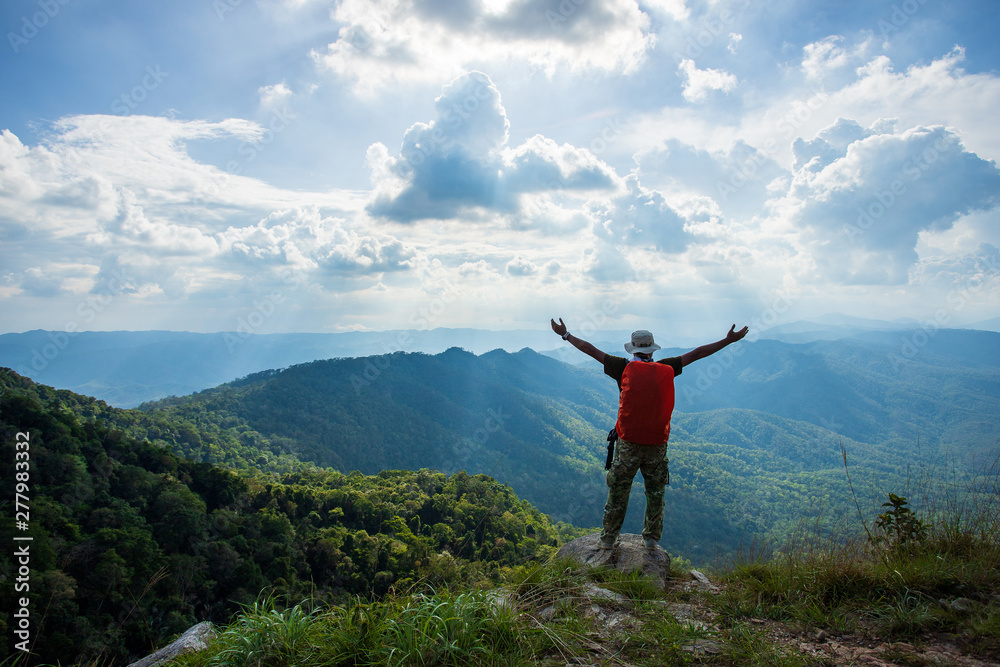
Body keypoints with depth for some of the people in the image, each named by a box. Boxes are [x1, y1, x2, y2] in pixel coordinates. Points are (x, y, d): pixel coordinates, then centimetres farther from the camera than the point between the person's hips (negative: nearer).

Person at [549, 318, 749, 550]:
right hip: (657, 444, 2)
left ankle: (608, 539, 18)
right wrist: (728, 340, 18)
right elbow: (697, 353, 9)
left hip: (628, 443, -1)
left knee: (618, 492, 9)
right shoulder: (666, 370, 1)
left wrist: (565, 335, 13)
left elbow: (590, 350, 3)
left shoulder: (625, 367, -4)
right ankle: (652, 538, 24)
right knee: (656, 492, 17)